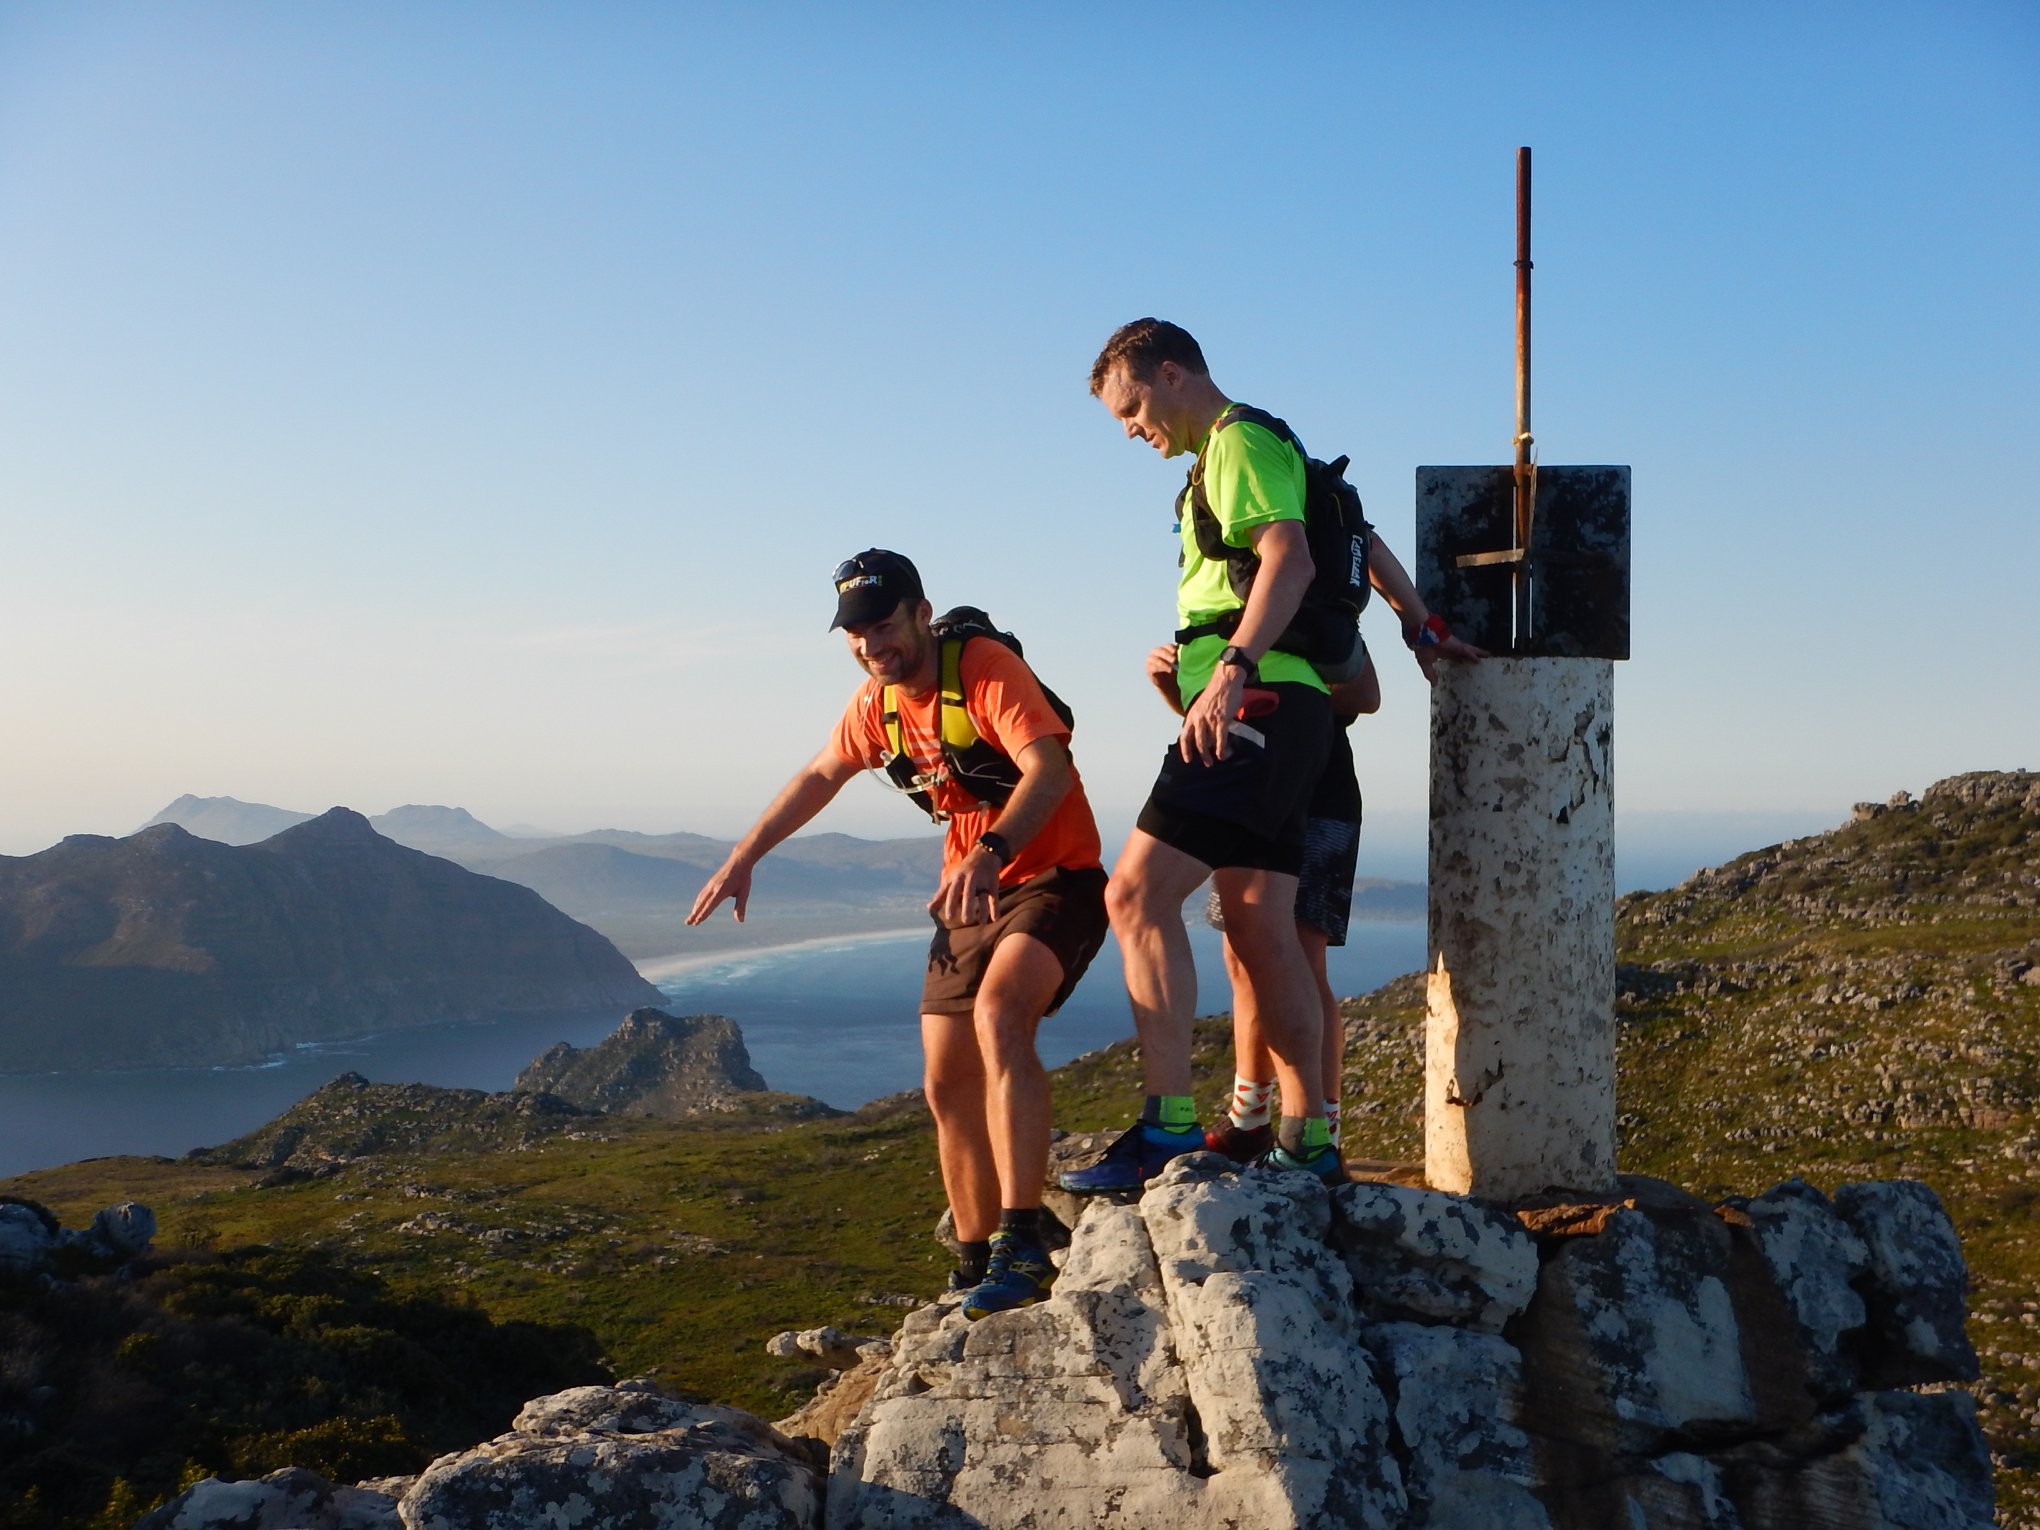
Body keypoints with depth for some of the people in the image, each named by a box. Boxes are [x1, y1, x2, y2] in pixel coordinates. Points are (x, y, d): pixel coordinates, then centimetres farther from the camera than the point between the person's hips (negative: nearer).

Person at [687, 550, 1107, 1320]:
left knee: (998, 1014, -34)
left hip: (1055, 878, -8)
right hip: (970, 893, 8)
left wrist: (989, 851, -50)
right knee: (949, 1087, 6)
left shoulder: (987, 667, -19)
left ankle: (1021, 1245, -36)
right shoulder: (877, 703, 4)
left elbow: (1050, 768, -34)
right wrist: (742, 859, 20)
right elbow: (820, 775, 22)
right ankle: (976, 1271, 19)